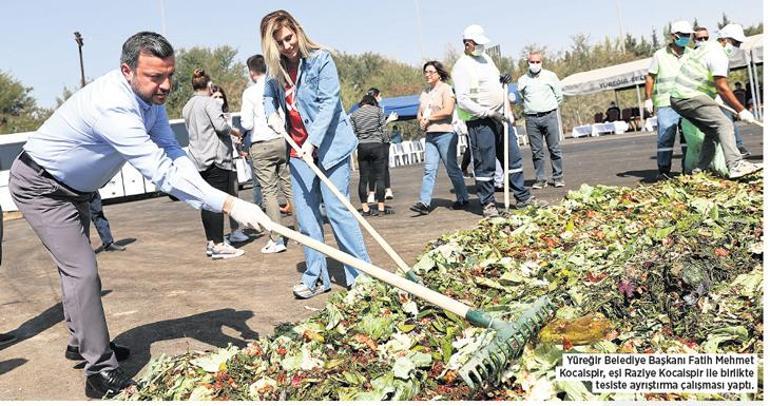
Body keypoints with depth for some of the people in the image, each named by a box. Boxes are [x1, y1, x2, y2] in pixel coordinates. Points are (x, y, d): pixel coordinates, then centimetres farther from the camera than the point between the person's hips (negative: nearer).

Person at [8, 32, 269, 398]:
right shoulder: (112, 106, -38)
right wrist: (228, 204, -44)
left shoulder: (150, 97, -9)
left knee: (77, 266, 20)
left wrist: (206, 195, -32)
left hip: (74, 189, 9)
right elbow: (163, 172, -42)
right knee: (83, 271, -14)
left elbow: (173, 153, -14)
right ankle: (102, 374, -7)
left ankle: (82, 342, 38)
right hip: (40, 187, -9)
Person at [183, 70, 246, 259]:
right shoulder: (210, 102, -6)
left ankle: (210, 242, 16)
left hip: (197, 159, 8)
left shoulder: (187, 107, 18)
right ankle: (219, 245, -9)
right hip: (215, 157, -8)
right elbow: (220, 125, -18)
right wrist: (234, 130, 1)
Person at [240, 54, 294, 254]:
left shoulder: (250, 92, -4)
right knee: (290, 187, 11)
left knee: (269, 191, 0)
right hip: (283, 140, 3)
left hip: (261, 146, -3)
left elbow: (247, 124, -6)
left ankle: (277, 239, -1)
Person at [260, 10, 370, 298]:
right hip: (298, 149, 6)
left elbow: (329, 103, -16)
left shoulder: (320, 59, -9)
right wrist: (271, 113, 0)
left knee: (337, 208, -9)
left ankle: (362, 273, 1)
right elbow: (268, 95, 23)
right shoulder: (276, 68, 7)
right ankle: (316, 277, 15)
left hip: (329, 144, -6)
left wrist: (312, 142, -24)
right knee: (306, 213, 5)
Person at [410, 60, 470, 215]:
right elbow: (419, 113, 22)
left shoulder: (446, 88, -3)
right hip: (429, 135, 7)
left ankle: (463, 199, 13)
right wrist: (421, 120, -2)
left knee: (452, 169, 0)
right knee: (429, 169, -2)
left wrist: (429, 118, -8)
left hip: (445, 134, -6)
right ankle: (424, 202, -7)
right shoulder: (424, 93, 19)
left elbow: (447, 111, -16)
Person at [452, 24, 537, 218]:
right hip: (479, 122, -8)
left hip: (500, 117, 8)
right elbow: (463, 100, -19)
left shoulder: (486, 58, 15)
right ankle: (488, 204, 9)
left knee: (513, 157, 11)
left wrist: (502, 79, 5)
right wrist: (488, 113, -21)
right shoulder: (461, 67, -11)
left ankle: (523, 197, 21)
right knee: (485, 164, -2)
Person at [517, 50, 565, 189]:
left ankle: (558, 177, 7)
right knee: (536, 151, 2)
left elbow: (559, 96, 13)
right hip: (531, 119, 1)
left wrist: (550, 107, 11)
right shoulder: (523, 80, 9)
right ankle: (540, 179, 7)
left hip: (549, 116, -1)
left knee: (554, 149, 0)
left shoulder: (550, 76, 7)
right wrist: (529, 108, 7)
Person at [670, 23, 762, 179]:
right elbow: (722, 87, -16)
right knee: (724, 124, -17)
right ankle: (736, 166, -29)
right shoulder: (719, 55, -9)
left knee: (712, 131, 14)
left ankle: (699, 171, 11)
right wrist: (741, 110, -13)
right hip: (691, 97, -10)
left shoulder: (708, 48, 23)